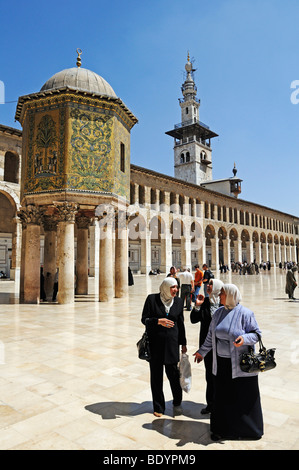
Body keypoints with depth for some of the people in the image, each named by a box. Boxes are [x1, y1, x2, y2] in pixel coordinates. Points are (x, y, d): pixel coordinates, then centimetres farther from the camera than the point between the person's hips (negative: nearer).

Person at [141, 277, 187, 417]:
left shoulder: (178, 301, 3)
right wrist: (159, 321, -22)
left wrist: (183, 343, 12)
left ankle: (177, 400, 32)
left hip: (172, 342, 2)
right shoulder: (152, 299, -6)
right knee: (156, 375, 6)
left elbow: (181, 324, 9)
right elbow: (144, 319, -5)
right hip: (155, 342, -1)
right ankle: (158, 407, 24)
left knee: (172, 372, 4)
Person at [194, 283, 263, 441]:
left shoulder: (245, 313, -11)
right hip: (221, 364, 5)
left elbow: (256, 334, -8)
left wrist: (245, 338, -27)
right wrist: (202, 351, 19)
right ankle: (222, 429, 31)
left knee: (243, 398, 8)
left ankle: (245, 430, 29)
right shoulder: (218, 313, 5)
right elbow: (210, 336, 15)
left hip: (240, 364, -5)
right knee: (222, 397, 13)